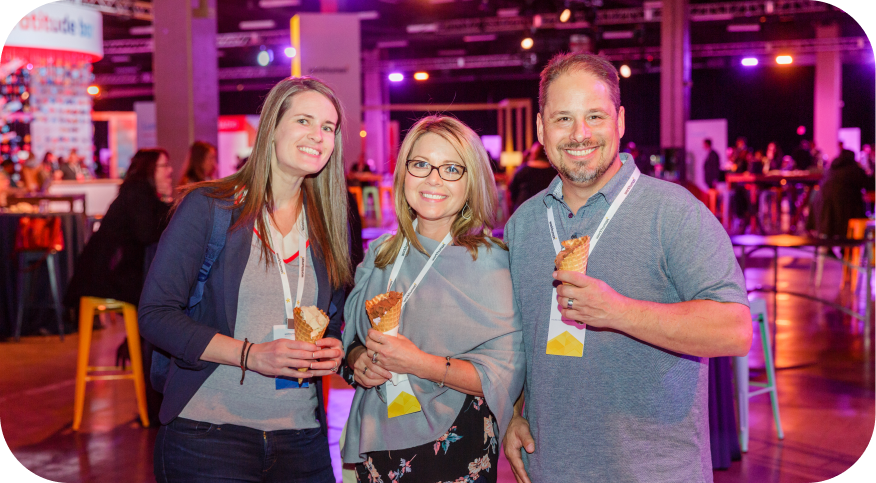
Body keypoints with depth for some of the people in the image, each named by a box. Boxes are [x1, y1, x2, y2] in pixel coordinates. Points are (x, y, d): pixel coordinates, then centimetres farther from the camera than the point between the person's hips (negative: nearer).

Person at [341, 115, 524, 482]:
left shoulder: (490, 262, -11)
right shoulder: (380, 254, 5)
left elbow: (504, 374, -16)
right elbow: (352, 336, 16)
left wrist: (420, 363, -25)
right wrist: (358, 360, -6)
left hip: (454, 449, -4)